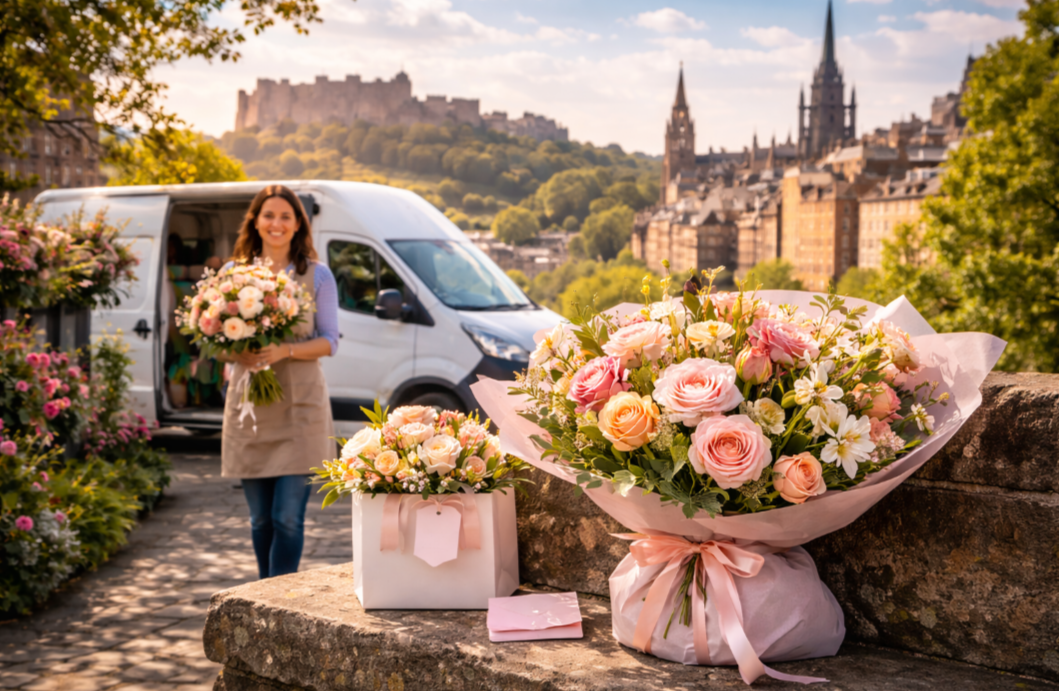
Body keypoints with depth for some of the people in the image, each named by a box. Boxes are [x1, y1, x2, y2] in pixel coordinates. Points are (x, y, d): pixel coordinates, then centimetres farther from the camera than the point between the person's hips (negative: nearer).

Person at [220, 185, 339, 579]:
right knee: (261, 519, 8)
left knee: (287, 517, -8)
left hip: (299, 404, -2)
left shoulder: (317, 275, 4)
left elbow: (329, 341, 1)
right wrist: (238, 353, -12)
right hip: (248, 403, 2)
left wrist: (285, 351, -17)